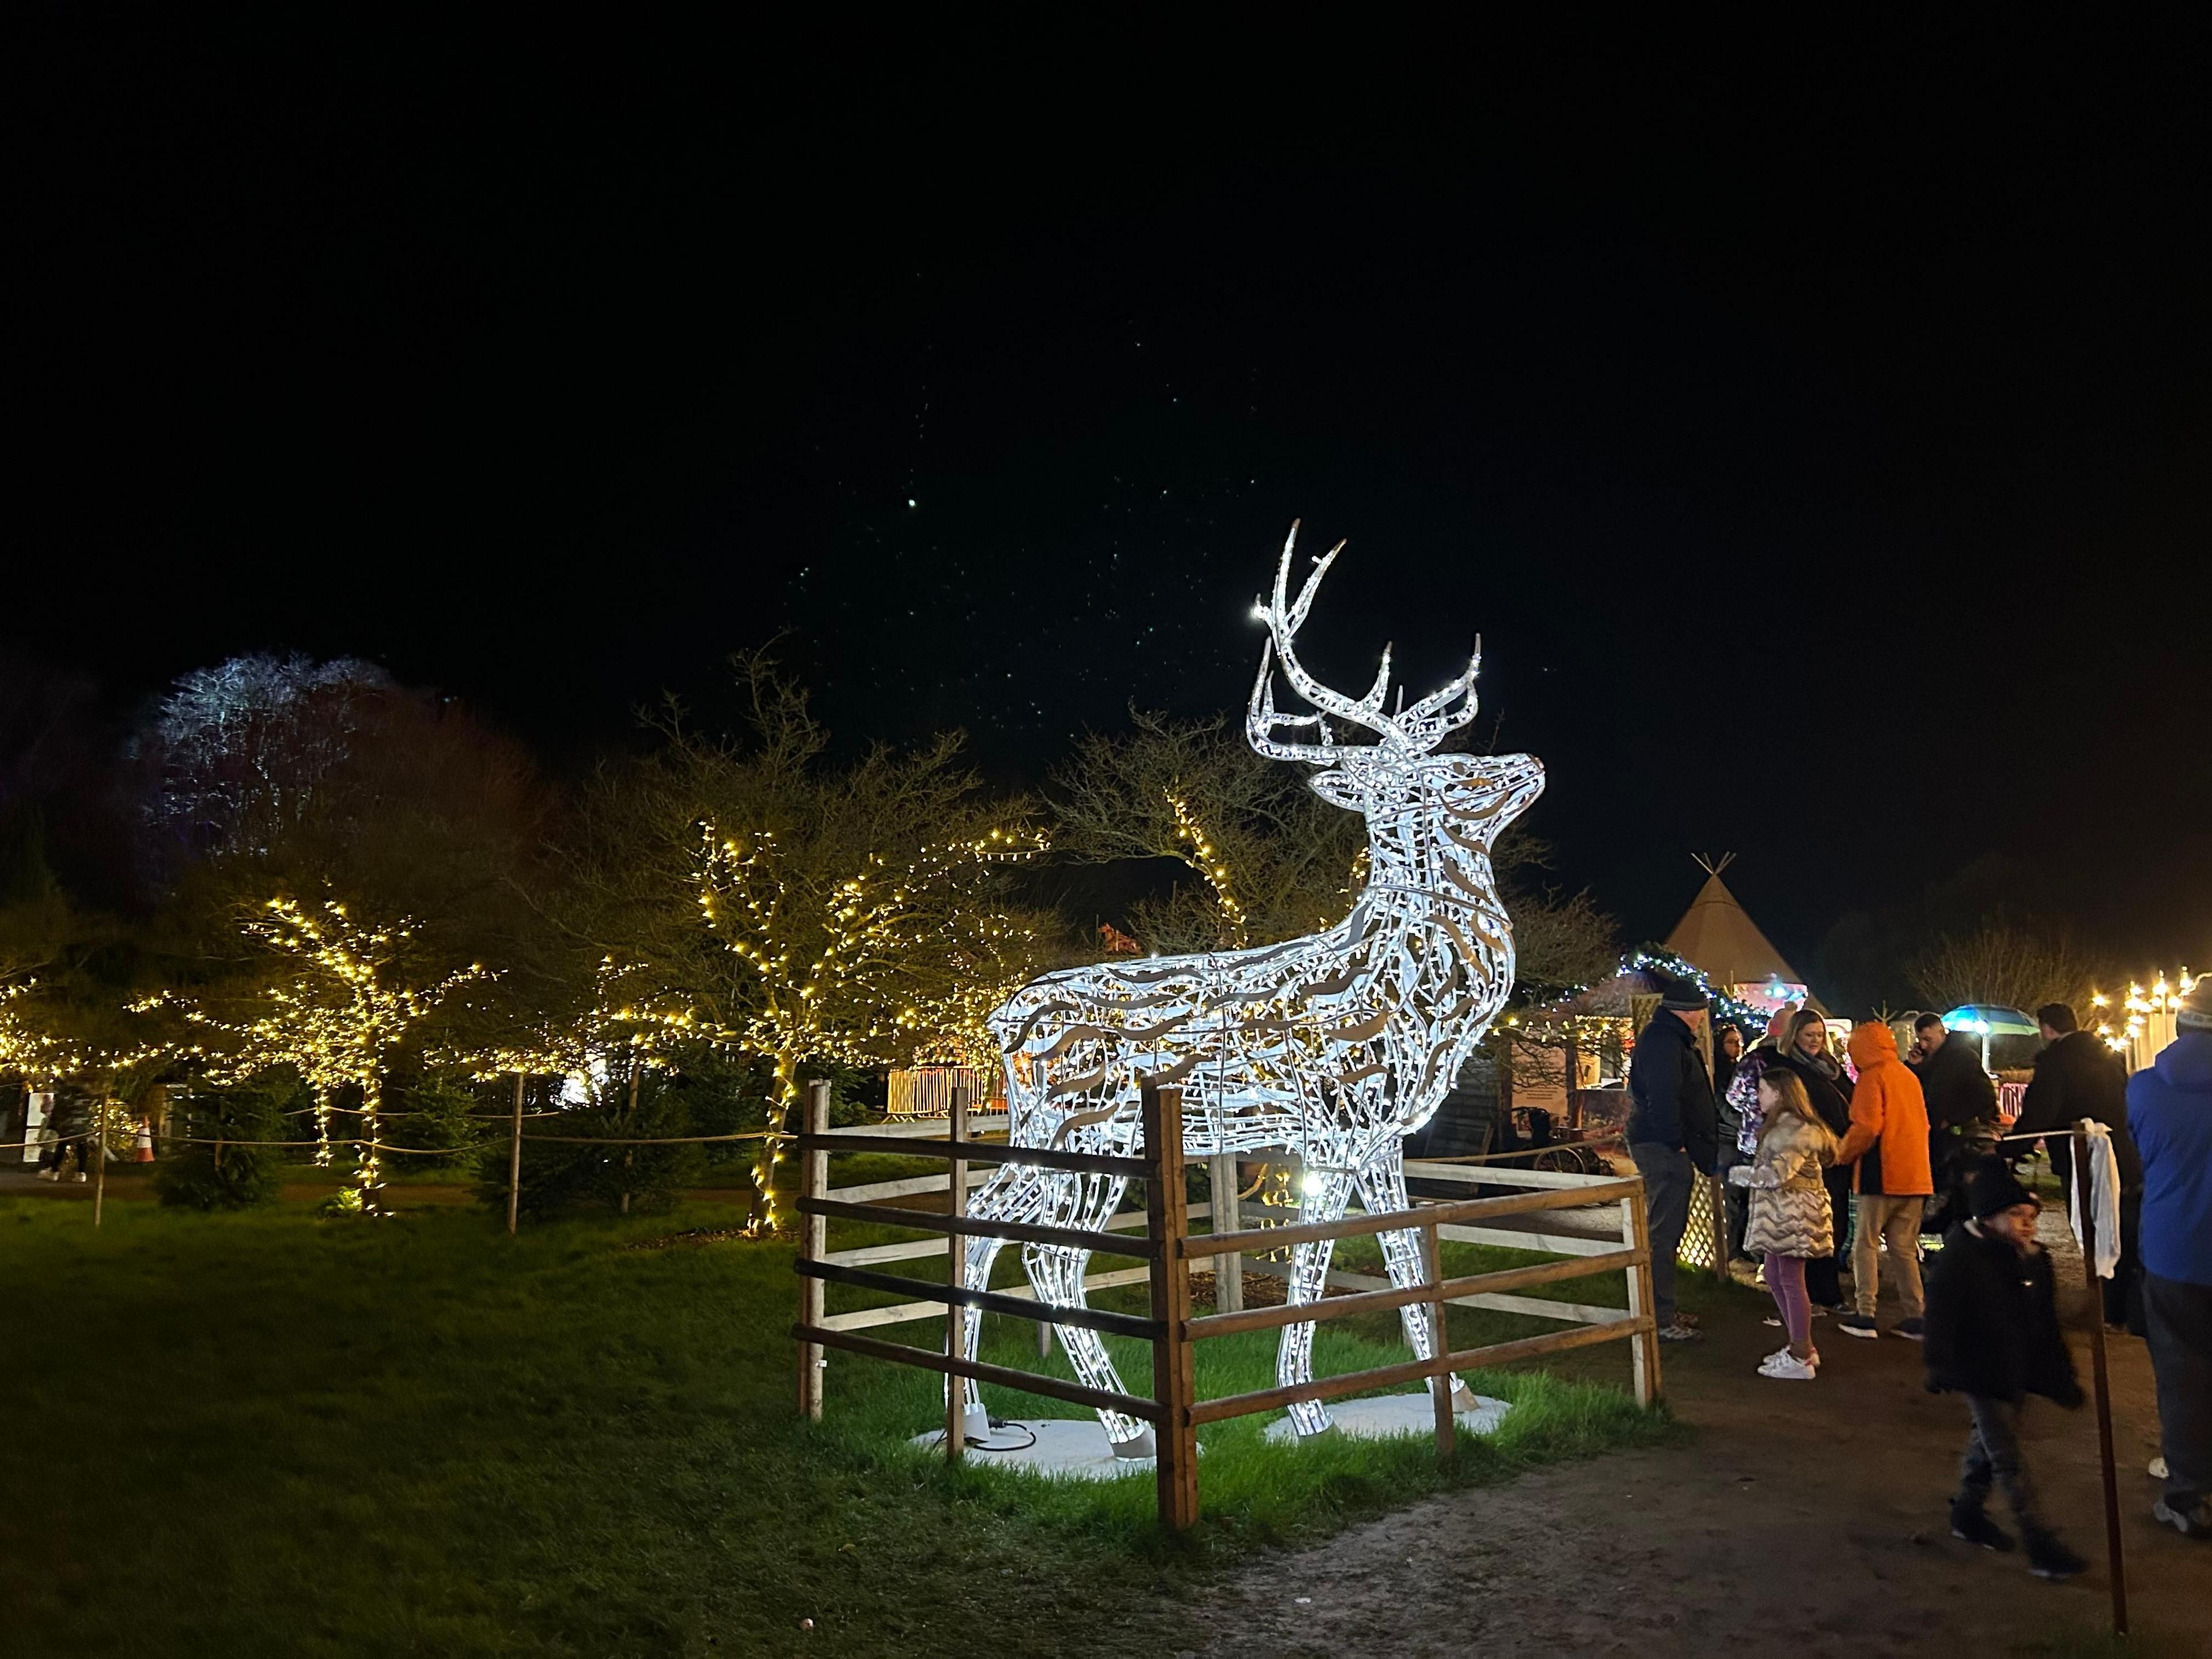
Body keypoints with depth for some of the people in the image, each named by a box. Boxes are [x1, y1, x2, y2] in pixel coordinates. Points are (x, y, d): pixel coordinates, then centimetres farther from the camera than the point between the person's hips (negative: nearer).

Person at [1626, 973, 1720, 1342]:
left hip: (1666, 1148, 12)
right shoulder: (1662, 1040, -16)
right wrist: (1676, 1142, -21)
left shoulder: (1671, 1038, 20)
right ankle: (1660, 1319, -5)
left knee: (1669, 1229, 17)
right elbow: (1663, 1097, -24)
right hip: (1664, 1148, -12)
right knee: (1663, 1232, -8)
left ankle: (1664, 1309, 26)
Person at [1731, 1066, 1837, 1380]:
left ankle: (1800, 1359, 1)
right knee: (1775, 1278, 15)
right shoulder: (1781, 1125, 17)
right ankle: (1800, 1346, 23)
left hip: (1793, 1213, -11)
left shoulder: (1794, 1129, -17)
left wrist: (1740, 1174, -12)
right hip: (1779, 1214, 11)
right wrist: (1750, 1173, 9)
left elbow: (1778, 1174, -23)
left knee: (1791, 1281, -5)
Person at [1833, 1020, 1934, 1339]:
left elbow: (1867, 1125, -18)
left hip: (1881, 1174, -7)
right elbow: (1921, 1124, 19)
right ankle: (1915, 1317, 9)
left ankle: (1865, 1316, 0)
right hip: (1914, 1175, 7)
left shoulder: (1873, 1076, -9)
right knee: (1904, 1247, 11)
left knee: (1866, 1244, 1)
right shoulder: (1910, 1076, 14)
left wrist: (1843, 1153, -4)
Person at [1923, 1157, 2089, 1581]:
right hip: (1981, 1372, -7)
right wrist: (1941, 1367, -21)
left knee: (1988, 1444, 19)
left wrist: (2062, 1377, 15)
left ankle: (1968, 1514, 34)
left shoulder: (2034, 1259, 3)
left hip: (2019, 1371, 7)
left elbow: (2047, 1325, 12)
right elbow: (1941, 1315, -18)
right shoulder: (1961, 1256, -19)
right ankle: (2040, 1543, 2)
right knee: (2008, 1458, -3)